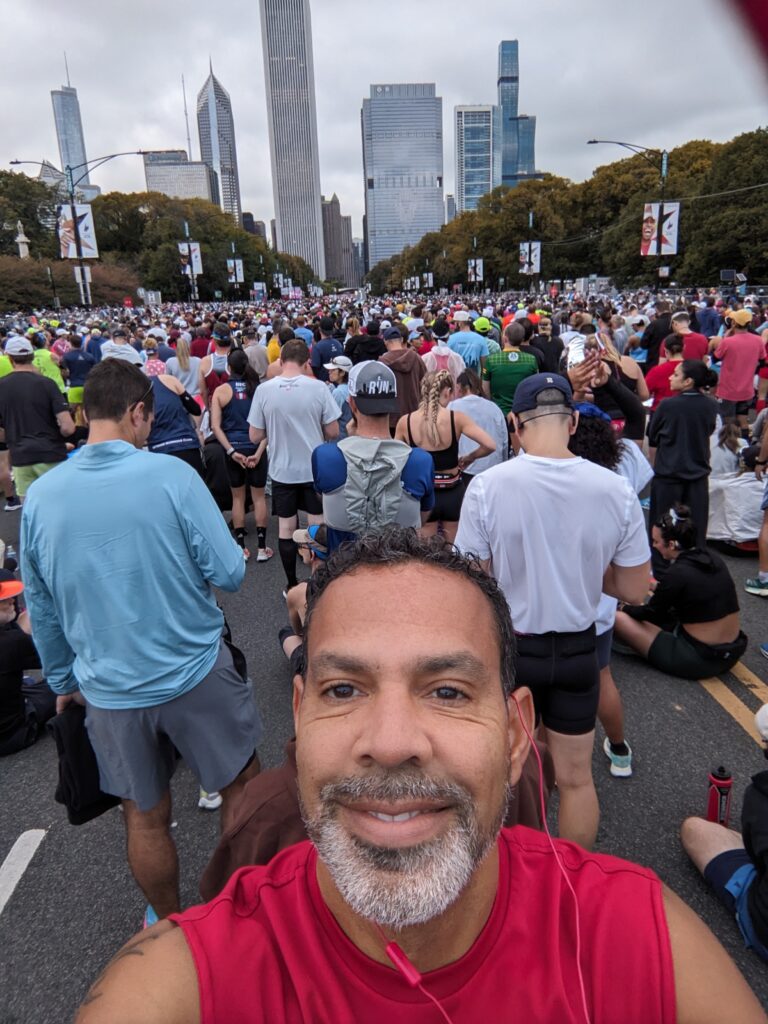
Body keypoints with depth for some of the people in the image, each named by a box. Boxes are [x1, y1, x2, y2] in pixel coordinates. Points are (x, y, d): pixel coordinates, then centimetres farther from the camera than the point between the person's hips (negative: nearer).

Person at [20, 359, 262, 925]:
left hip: (111, 692, 4)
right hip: (196, 673, -3)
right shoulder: (171, 475, -17)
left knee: (146, 817, 22)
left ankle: (168, 922, 45)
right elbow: (229, 572, -16)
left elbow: (41, 607, 5)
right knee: (241, 787, 21)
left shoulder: (40, 497, -5)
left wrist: (62, 680, 19)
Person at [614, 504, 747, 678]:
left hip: (701, 660, -8)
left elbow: (649, 613, -3)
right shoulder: (713, 558, 2)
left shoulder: (678, 573, -20)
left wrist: (624, 608, 15)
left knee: (619, 618, -7)